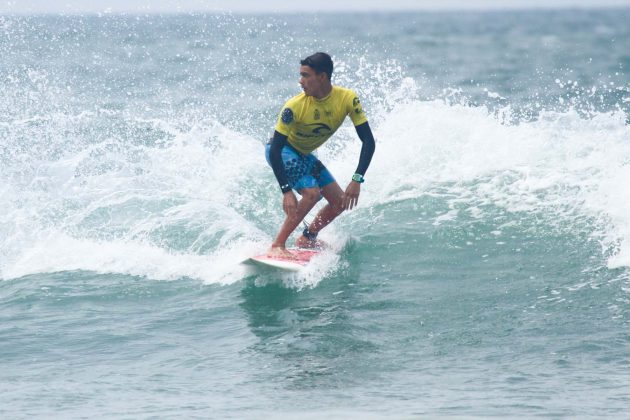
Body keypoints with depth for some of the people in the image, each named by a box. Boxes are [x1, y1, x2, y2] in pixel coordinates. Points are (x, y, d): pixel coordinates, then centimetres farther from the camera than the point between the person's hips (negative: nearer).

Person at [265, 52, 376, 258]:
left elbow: (368, 141, -20)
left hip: (304, 155, 6)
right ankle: (277, 246, -21)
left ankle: (307, 238, 25)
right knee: (312, 193, -26)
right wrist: (286, 191, -37)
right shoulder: (295, 106, -32)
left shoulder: (348, 99, -23)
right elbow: (275, 149, -30)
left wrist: (357, 180, -31)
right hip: (281, 151, -6)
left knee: (340, 201, 3)